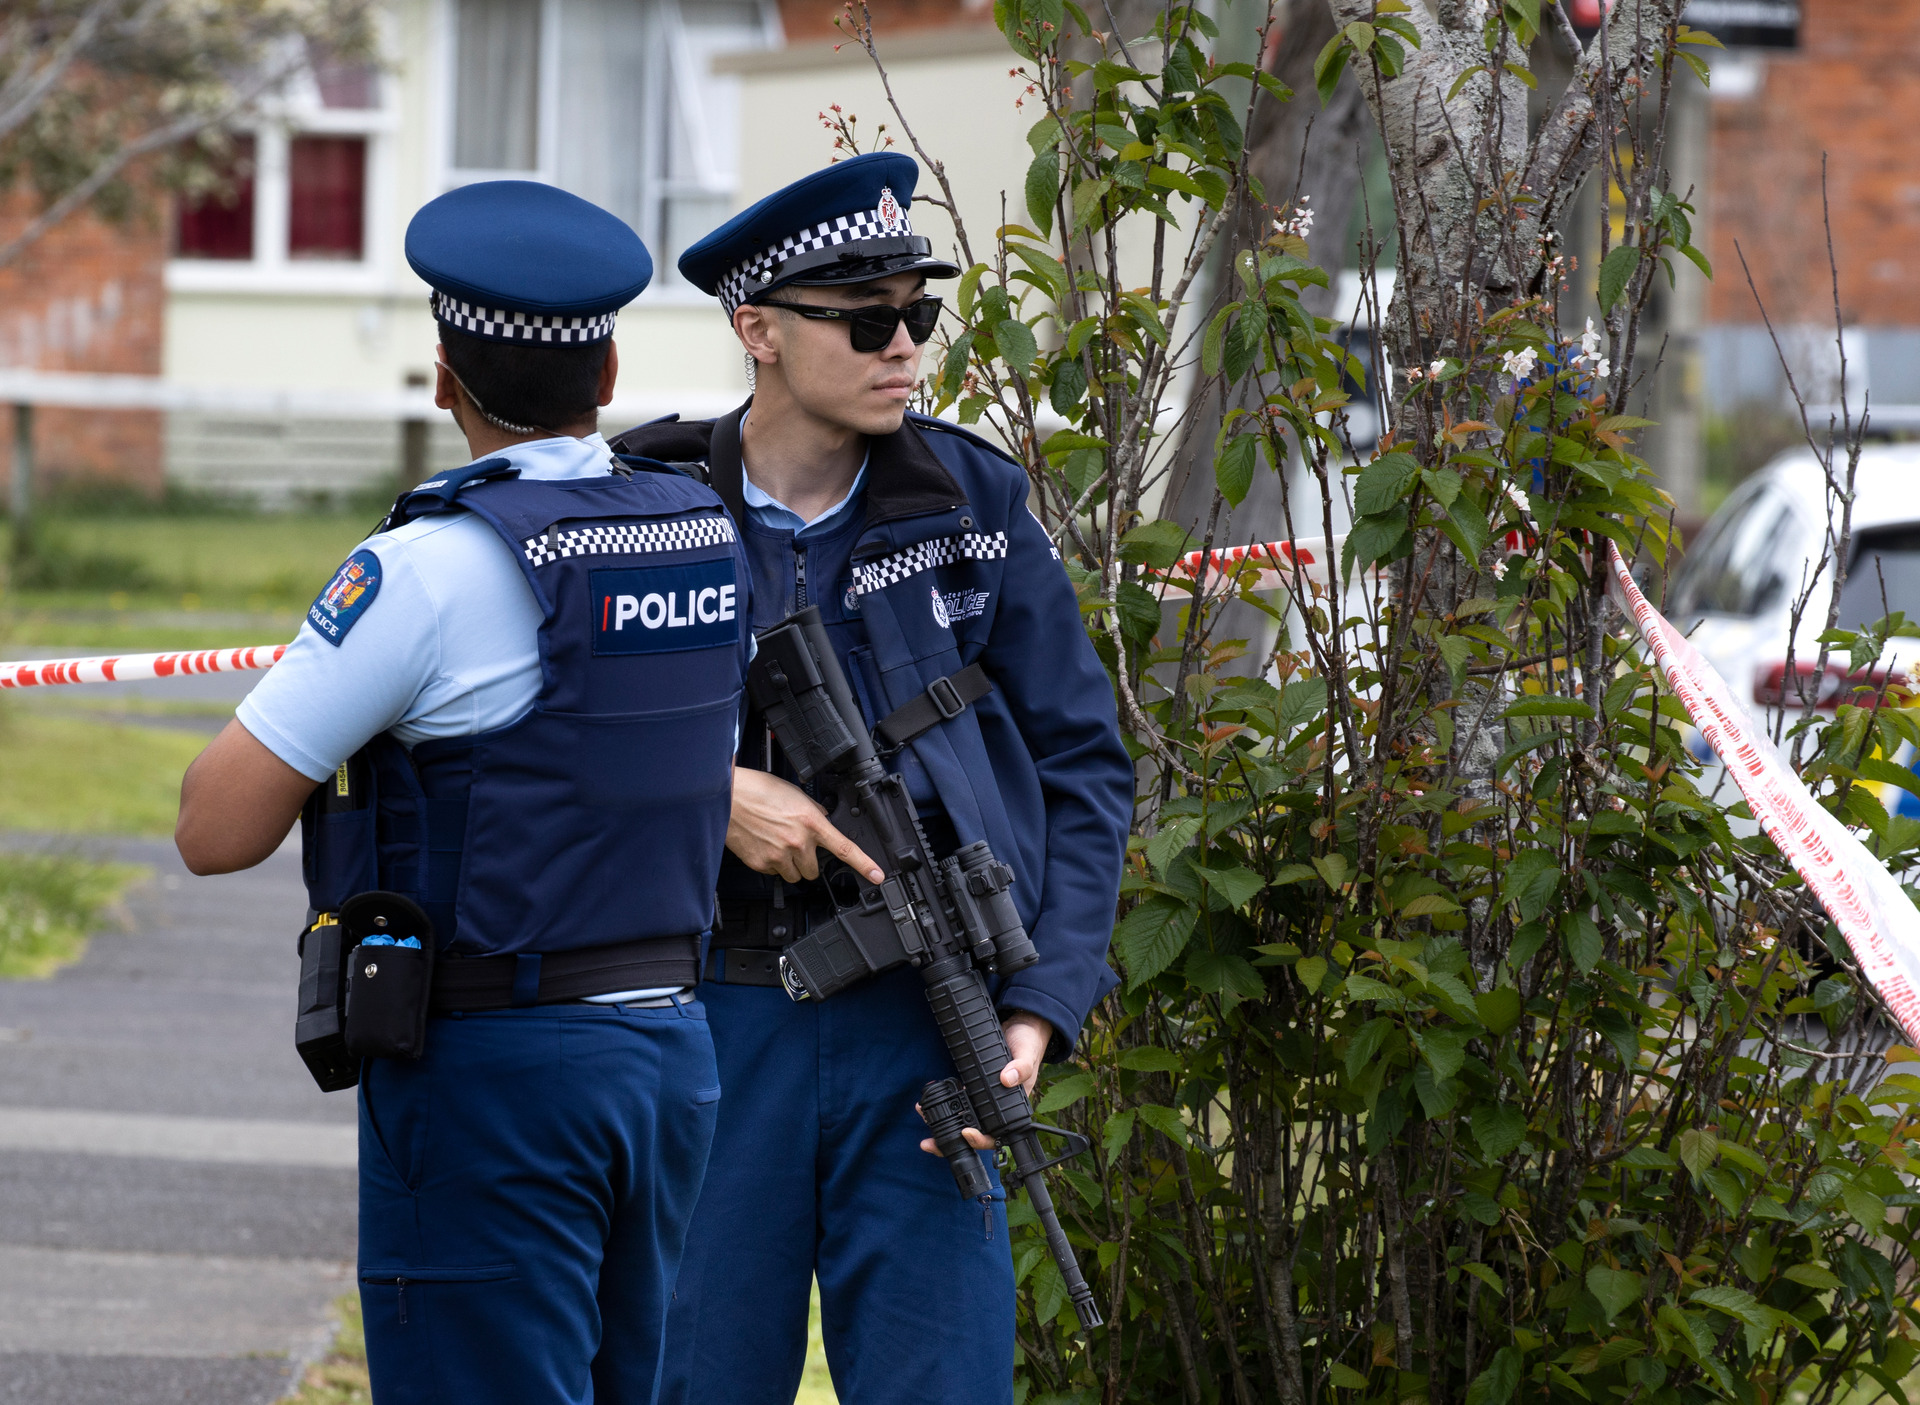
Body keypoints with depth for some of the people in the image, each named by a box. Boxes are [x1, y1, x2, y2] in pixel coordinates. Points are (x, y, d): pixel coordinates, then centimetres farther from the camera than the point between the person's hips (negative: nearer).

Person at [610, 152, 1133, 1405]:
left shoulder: (974, 502, 4)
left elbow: (1083, 769, 5)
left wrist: (1041, 1008, -5)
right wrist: (703, 793, -12)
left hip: (918, 1023, 1)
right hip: (710, 1019, 0)